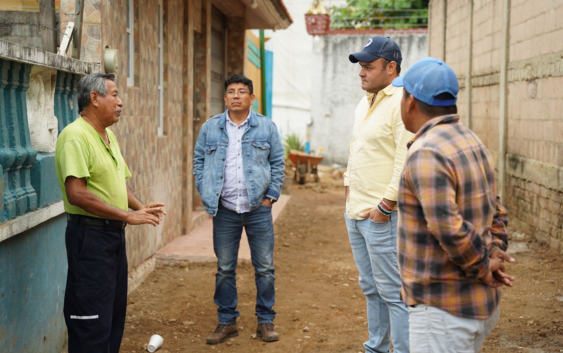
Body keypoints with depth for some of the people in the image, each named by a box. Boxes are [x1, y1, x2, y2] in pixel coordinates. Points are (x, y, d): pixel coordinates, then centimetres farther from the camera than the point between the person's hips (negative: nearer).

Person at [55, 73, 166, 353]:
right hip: (90, 234, -9)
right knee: (92, 319, -4)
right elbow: (77, 193, -26)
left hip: (114, 233, 10)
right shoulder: (75, 136, -17)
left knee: (114, 314, 18)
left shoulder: (109, 136, 13)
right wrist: (129, 216, -22)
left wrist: (141, 207, 3)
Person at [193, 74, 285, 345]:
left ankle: (265, 321, 16)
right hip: (224, 211, 1)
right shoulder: (210, 128, 5)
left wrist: (271, 196, -1)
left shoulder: (267, 127, 3)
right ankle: (227, 322, 20)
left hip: (258, 209, -1)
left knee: (265, 268, 3)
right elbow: (199, 161, 10)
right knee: (224, 269, 8)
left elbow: (278, 163, 6)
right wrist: (206, 194, 1)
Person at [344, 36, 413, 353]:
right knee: (371, 288, 18)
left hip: (382, 216, -9)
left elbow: (407, 160, -21)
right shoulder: (365, 104, 15)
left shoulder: (402, 103, -14)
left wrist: (385, 205, -20)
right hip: (355, 213, 9)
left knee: (393, 292, -5)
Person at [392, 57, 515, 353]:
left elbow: (449, 230, -29)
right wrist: (494, 255, 2)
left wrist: (483, 268, -14)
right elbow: (496, 214, 15)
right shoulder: (472, 143, 10)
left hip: (442, 308, -9)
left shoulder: (425, 154, -20)